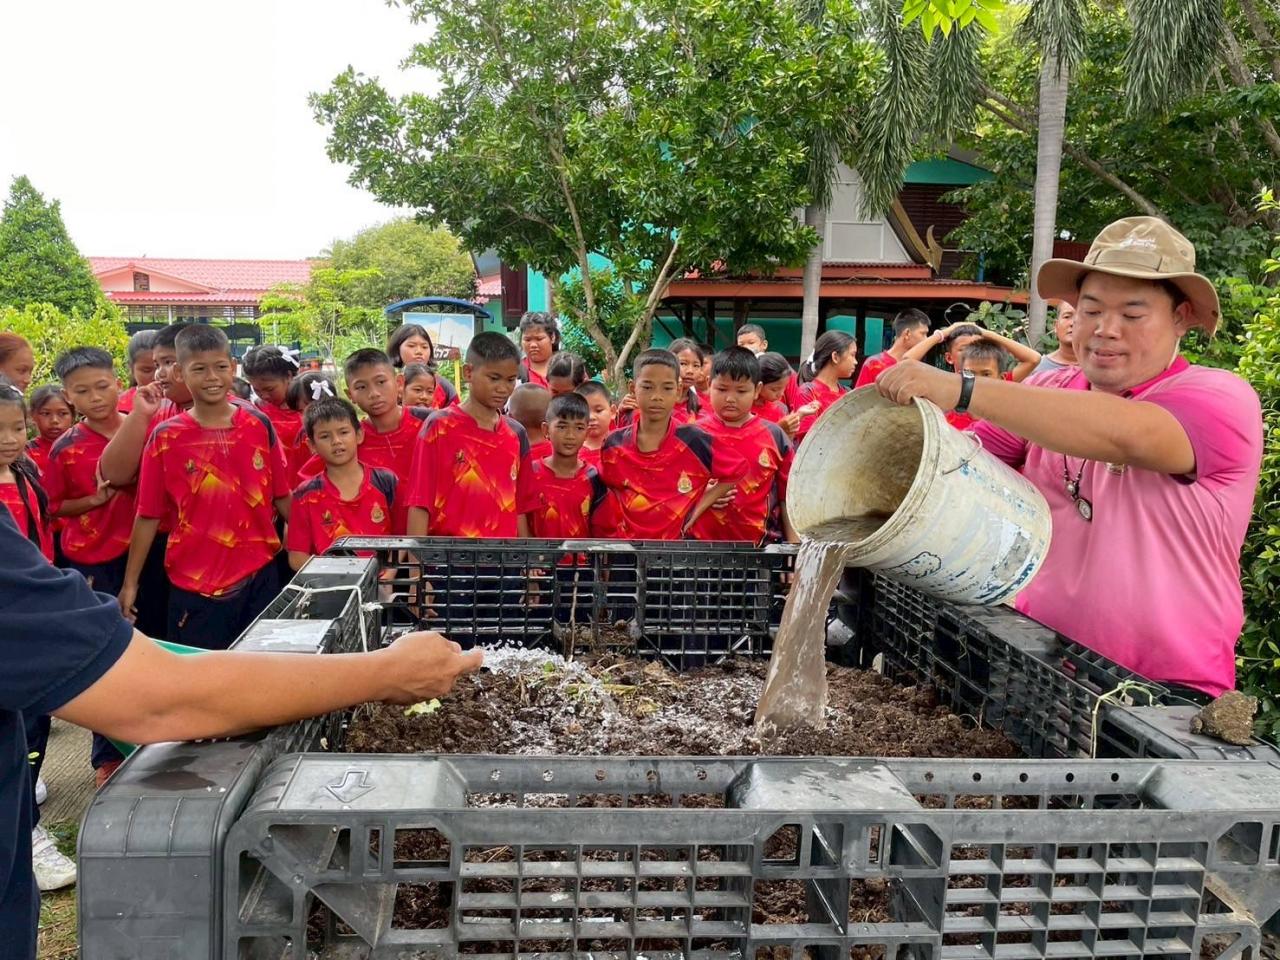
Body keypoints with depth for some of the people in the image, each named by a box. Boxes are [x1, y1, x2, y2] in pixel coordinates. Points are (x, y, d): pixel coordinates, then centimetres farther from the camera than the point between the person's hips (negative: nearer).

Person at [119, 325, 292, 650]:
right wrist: (130, 583, 3)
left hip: (260, 577, 1)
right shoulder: (166, 438, -3)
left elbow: (281, 497, 6)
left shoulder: (259, 425, 0)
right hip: (195, 586, -1)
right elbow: (148, 515, 2)